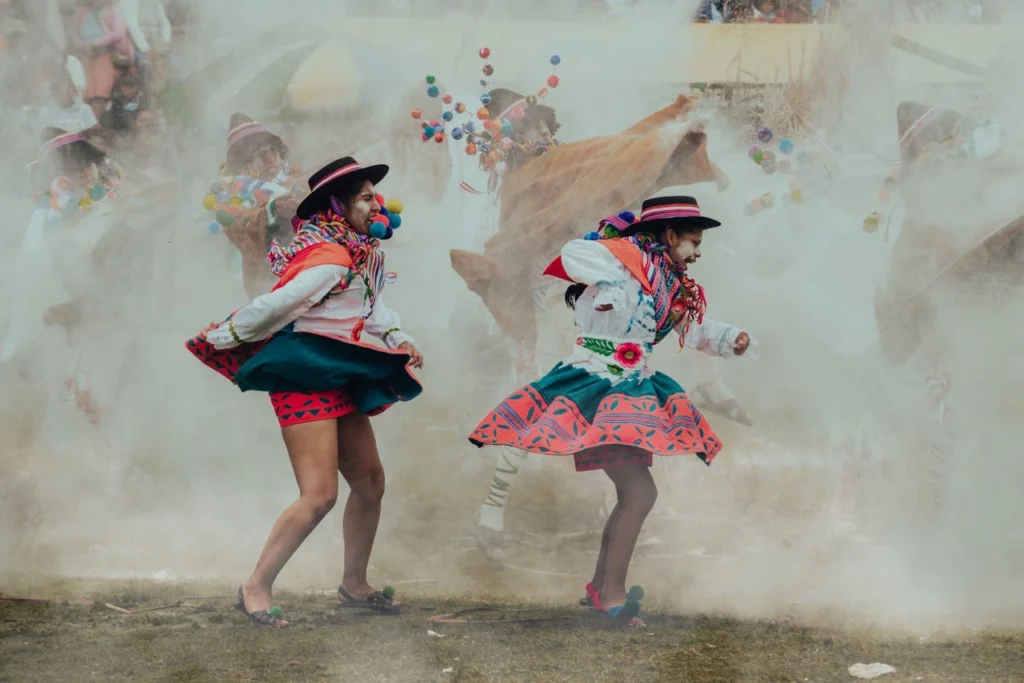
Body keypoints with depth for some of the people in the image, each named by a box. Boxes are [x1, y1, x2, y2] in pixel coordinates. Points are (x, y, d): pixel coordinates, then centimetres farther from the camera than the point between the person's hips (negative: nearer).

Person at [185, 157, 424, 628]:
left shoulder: (362, 253, 10)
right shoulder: (331, 259, -21)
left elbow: (371, 304, 22)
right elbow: (275, 306, -21)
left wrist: (398, 338, 5)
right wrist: (219, 339, -12)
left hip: (340, 379, 10)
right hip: (304, 377, -10)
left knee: (370, 483, 15)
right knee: (320, 494, -16)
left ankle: (354, 585, 30)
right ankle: (256, 588, -7)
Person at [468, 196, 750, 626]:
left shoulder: (671, 286, 14)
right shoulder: (632, 255, -13)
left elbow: (693, 329, 29)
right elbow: (573, 254, -24)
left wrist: (729, 339, 12)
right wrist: (612, 284, -32)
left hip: (628, 393, 10)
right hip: (596, 387, -10)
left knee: (634, 493, 16)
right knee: (639, 492, -15)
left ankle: (601, 586, 28)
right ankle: (612, 595, -9)